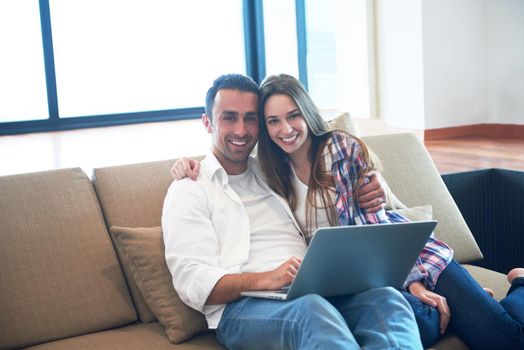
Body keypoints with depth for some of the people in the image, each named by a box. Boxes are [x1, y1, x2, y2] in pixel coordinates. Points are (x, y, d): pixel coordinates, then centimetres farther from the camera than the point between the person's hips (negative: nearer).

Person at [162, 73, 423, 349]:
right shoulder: (188, 189, 9)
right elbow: (192, 282, -5)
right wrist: (266, 279, -21)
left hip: (315, 293, 5)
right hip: (241, 308, -5)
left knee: (387, 298, -26)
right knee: (312, 310, -38)